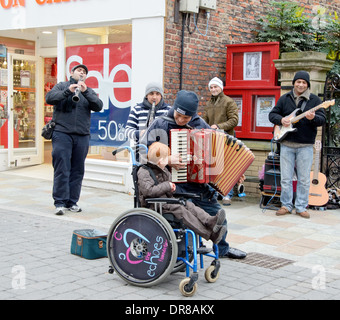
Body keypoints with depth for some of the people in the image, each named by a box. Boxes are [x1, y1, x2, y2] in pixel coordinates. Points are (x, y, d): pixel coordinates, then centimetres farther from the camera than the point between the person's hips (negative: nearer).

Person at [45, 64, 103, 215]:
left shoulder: (89, 91, 18)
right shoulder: (62, 86, 12)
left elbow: (98, 106, 1)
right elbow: (49, 98, -4)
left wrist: (85, 92, -13)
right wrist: (68, 91, -17)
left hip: (82, 136, 3)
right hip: (62, 133, -3)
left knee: (77, 170, 5)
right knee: (62, 169, -7)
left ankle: (72, 202, 13)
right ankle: (60, 203, -4)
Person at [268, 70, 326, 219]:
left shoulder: (315, 99, 4)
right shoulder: (284, 98, 10)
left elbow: (322, 119, -3)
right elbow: (272, 114, 11)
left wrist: (313, 118, -25)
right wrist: (281, 119, -10)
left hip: (305, 145, -1)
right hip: (286, 144, 1)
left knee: (304, 179, 2)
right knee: (285, 178, 4)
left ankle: (301, 207, 12)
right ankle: (286, 205, 15)